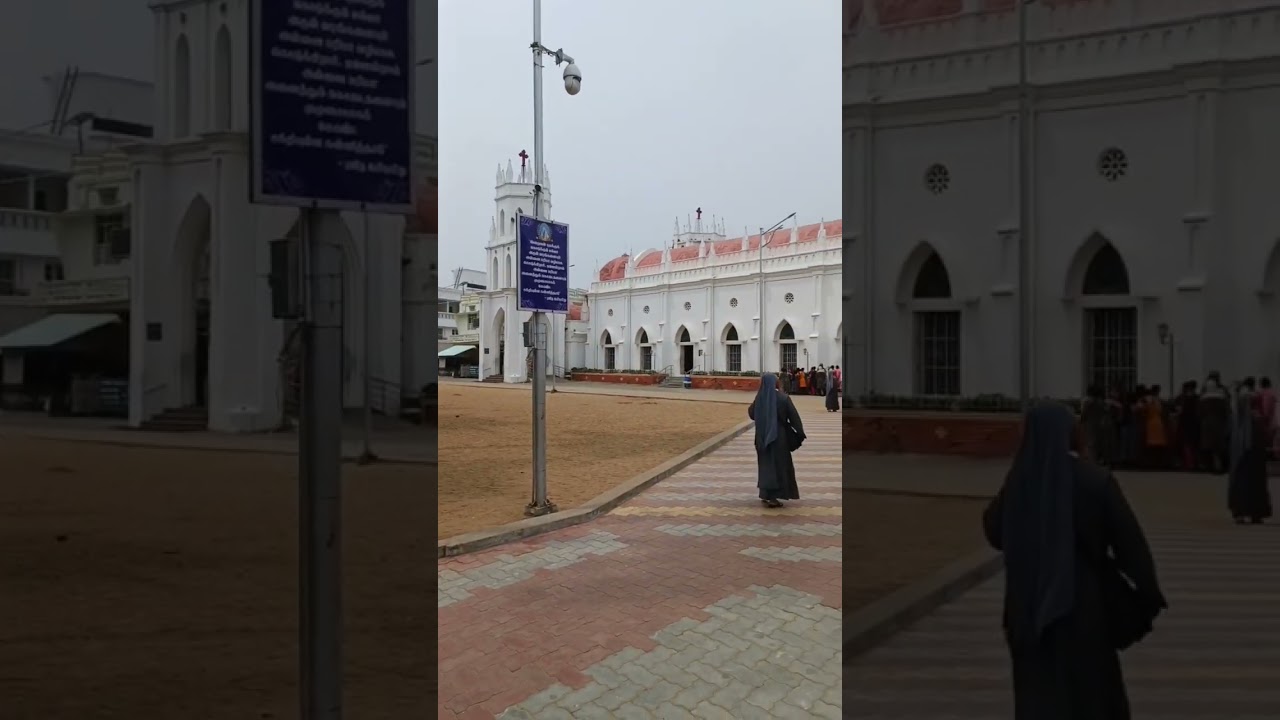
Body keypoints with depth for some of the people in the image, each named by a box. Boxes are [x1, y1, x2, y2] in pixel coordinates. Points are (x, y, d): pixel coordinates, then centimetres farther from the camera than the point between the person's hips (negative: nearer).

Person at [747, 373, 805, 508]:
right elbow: (794, 417, -11)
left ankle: (766, 494, 21)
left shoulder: (759, 398, -3)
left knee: (766, 464, 17)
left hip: (763, 437, 4)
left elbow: (751, 414, 11)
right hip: (778, 436, -4)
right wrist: (800, 434, -3)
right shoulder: (783, 399, -13)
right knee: (779, 464, 4)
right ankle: (772, 497, 0)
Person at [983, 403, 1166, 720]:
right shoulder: (1096, 480, -15)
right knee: (1093, 687, 18)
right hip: (1084, 600, -2)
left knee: (1038, 690, 12)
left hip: (1030, 603, 2)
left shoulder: (1018, 482, -8)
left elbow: (994, 531, 7)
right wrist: (1149, 594, -1)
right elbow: (1130, 540, -10)